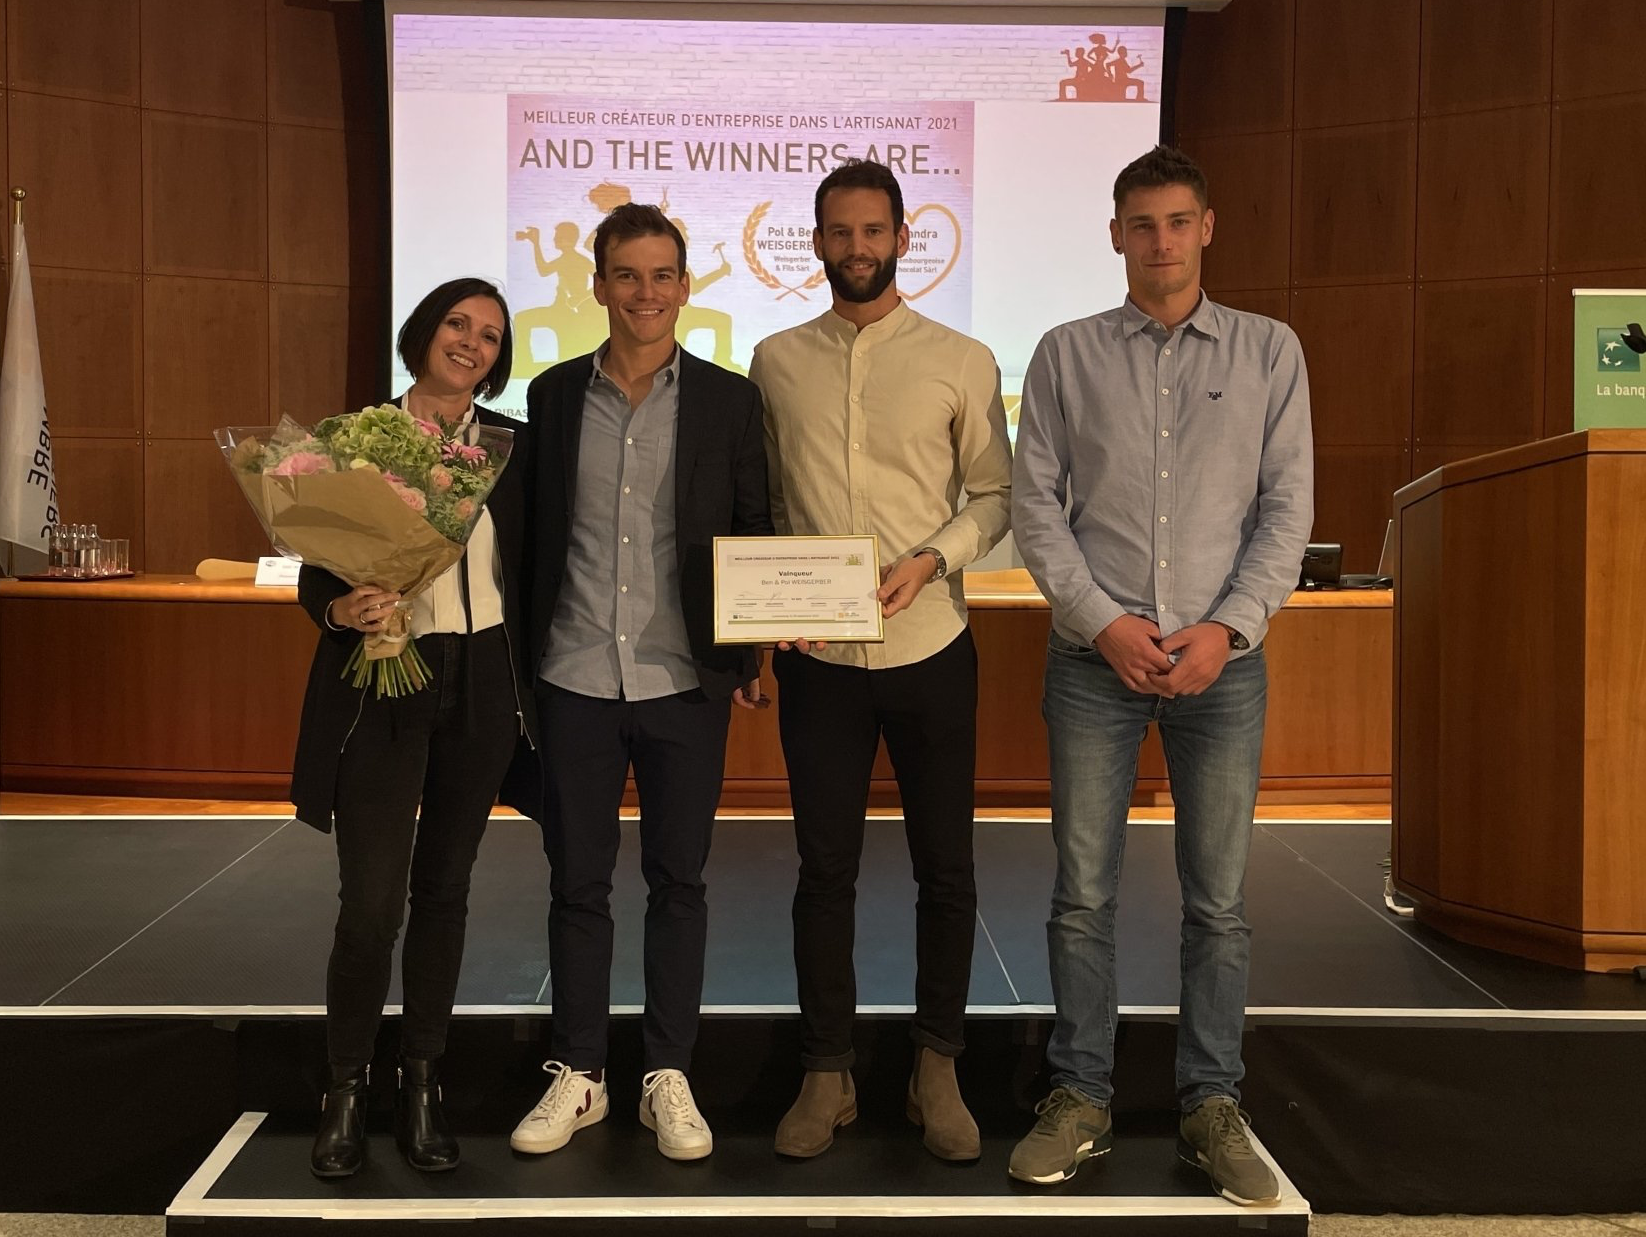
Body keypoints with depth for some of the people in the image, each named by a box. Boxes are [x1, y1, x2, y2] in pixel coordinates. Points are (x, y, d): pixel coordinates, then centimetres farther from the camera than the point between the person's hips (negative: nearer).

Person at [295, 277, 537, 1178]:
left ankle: (422, 1086, 22)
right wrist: (342, 611, -21)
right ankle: (346, 1092, 11)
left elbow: (529, 569, 8)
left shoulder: (507, 444, 6)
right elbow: (316, 572, 0)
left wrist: (531, 688, 2)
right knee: (371, 898, -8)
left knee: (445, 887, 10)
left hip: (481, 688, 3)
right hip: (383, 687, -2)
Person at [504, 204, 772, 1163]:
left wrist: (746, 658, -3)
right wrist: (524, 658, 4)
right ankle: (578, 1075, 22)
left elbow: (756, 535, 4)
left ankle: (669, 1076, 20)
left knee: (678, 880, 7)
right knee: (578, 881, 9)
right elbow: (534, 534, 9)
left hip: (685, 683, -1)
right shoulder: (555, 396, 6)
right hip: (576, 681, 1)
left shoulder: (728, 400, 2)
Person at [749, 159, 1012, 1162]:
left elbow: (995, 494, 3)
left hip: (930, 646, -1)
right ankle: (828, 1074, 21)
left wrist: (930, 560, -13)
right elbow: (759, 498, 9)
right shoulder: (777, 362, 7)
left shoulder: (961, 363, 1)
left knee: (947, 868, 7)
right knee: (827, 869, 8)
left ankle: (938, 1068, 24)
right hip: (817, 655, 1)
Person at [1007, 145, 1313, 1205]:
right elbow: (1036, 505, 2)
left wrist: (1225, 630, -9)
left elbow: (1288, 509, 3)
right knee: (1084, 891, 3)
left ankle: (1214, 1107, 16)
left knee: (1220, 898, 4)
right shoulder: (1067, 355, 7)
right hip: (1095, 657, 0)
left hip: (1221, 658, 0)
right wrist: (1106, 624, -9)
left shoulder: (1269, 351, 8)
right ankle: (1081, 1099, 15)